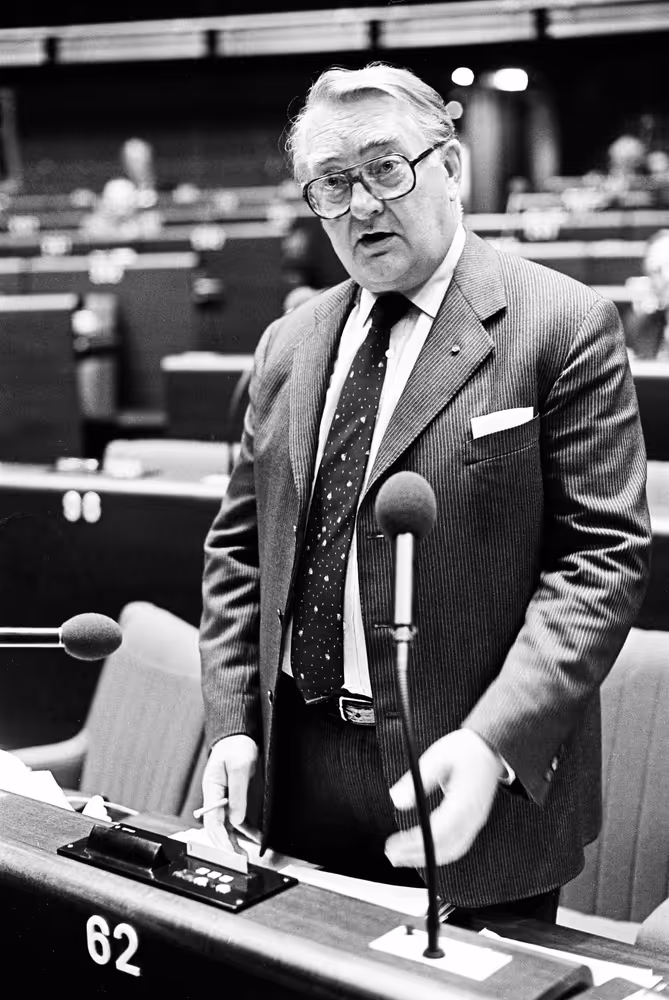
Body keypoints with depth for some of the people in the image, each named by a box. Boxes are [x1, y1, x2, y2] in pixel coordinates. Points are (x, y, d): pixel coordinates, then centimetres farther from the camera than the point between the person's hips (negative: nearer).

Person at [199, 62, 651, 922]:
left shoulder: (564, 327, -9)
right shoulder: (289, 346, 9)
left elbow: (603, 554, -14)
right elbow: (238, 545, 12)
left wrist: (492, 742, -23)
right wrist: (232, 723, 1)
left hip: (472, 787, -5)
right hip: (296, 777, 5)